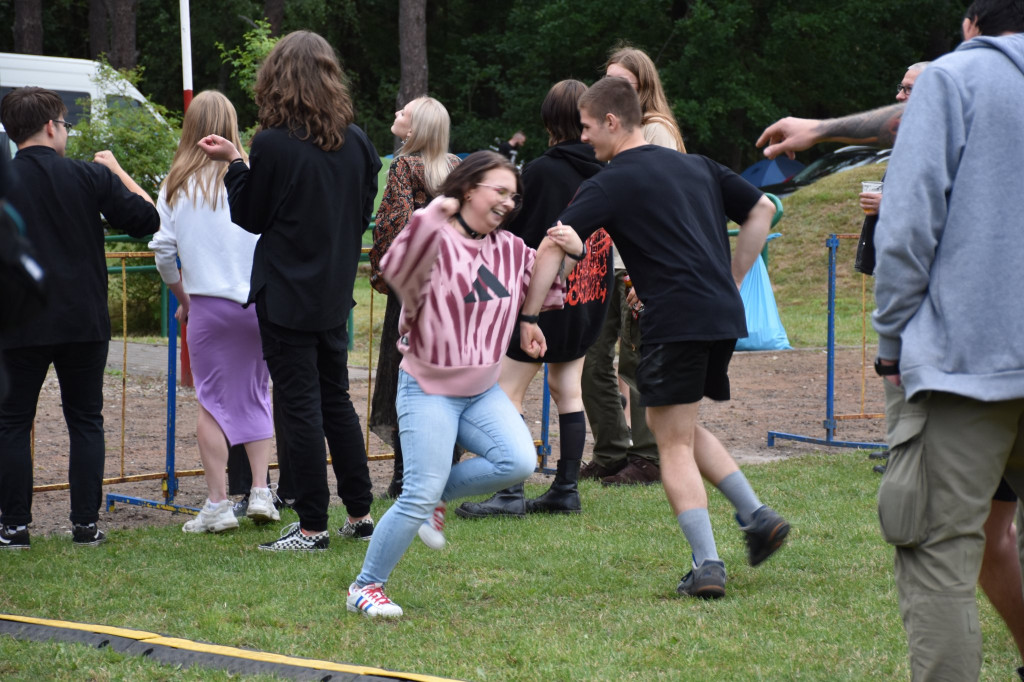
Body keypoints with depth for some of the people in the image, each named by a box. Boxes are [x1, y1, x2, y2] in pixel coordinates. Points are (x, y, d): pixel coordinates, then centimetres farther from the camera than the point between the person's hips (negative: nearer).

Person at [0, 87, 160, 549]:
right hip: (84, 321, 1)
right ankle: (86, 524, 8)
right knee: (85, 421, 10)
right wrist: (117, 170, 14)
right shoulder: (90, 177, -3)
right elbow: (146, 218, 3)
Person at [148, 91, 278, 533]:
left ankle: (217, 504, 3)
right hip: (258, 301, 1)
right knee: (256, 395, 15)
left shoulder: (176, 186, 0)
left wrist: (182, 297, 17)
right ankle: (260, 492, 10)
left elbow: (163, 250, 3)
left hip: (208, 303, 0)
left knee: (212, 402, 5)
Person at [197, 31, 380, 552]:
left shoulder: (273, 145, -16)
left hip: (287, 295, -6)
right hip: (334, 293, 6)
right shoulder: (357, 142, 1)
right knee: (335, 397, 17)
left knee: (300, 406, -2)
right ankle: (359, 511, 21)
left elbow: (250, 216, -5)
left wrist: (234, 163, 5)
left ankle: (312, 526, 1)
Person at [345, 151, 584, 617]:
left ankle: (437, 495, 9)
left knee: (519, 461, -16)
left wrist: (568, 254, 2)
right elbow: (399, 268, -36)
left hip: (483, 390, 7)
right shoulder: (437, 242, -15)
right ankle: (366, 587, 6)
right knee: (418, 497, -11)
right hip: (428, 390, -7)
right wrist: (433, 216, -47)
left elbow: (541, 289, 21)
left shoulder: (510, 250, 7)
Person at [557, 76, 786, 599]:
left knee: (674, 445, 1)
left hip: (675, 321, -7)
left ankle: (707, 565, -8)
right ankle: (757, 517, 12)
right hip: (725, 317, 7)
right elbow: (762, 210, 22)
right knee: (682, 428, 24)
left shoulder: (611, 184, -3)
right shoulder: (696, 167, 18)